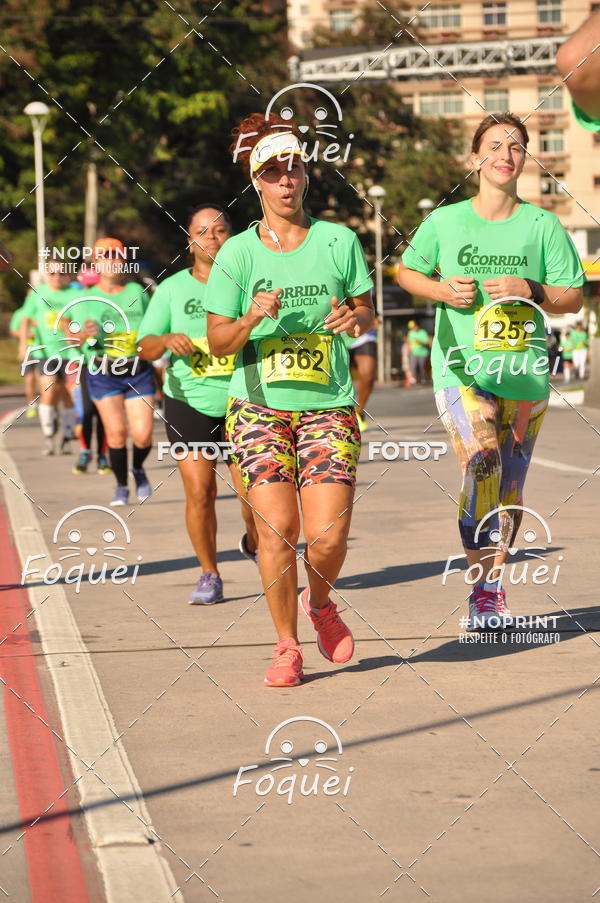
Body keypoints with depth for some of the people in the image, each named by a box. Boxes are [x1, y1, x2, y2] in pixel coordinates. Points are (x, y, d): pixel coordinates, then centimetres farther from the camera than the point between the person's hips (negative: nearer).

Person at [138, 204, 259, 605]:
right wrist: (167, 340, -18)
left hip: (242, 402, -1)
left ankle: (254, 543, 29)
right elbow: (145, 347, 3)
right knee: (199, 492, -7)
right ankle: (209, 575, 11)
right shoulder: (172, 288, 4)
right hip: (189, 404, 1)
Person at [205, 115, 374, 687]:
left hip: (328, 406, 1)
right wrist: (251, 319, -18)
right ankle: (287, 647, 7)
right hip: (259, 406, 0)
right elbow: (217, 342, 2)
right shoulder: (238, 253, 0)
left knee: (329, 536, -9)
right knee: (276, 527, -11)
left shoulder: (339, 241, 3)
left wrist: (355, 319, -11)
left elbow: (368, 312, 12)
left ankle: (318, 601, 25)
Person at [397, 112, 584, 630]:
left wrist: (530, 291, -14)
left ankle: (496, 585, 26)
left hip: (525, 373, 2)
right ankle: (482, 590, -18)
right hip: (461, 367, -2)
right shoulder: (444, 222, 2)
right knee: (482, 465, -22)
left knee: (510, 484, 9)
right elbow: (407, 271, 17)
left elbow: (574, 298, 4)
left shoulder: (542, 225, 2)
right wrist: (441, 290, -3)